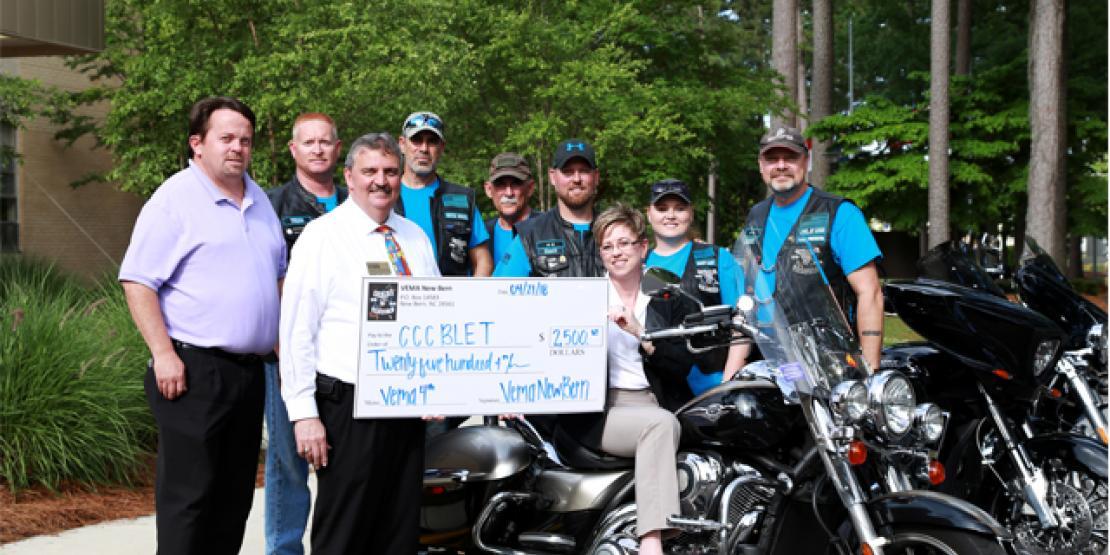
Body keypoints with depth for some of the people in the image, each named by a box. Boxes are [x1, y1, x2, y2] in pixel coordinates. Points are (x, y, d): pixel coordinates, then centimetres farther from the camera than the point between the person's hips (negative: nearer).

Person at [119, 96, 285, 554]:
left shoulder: (258, 200, 16)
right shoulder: (174, 200, -8)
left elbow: (278, 275, 25)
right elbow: (137, 281, -12)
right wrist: (163, 354, -18)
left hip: (249, 370, 8)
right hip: (194, 371, -7)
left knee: (235, 495, 13)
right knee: (188, 496, -5)